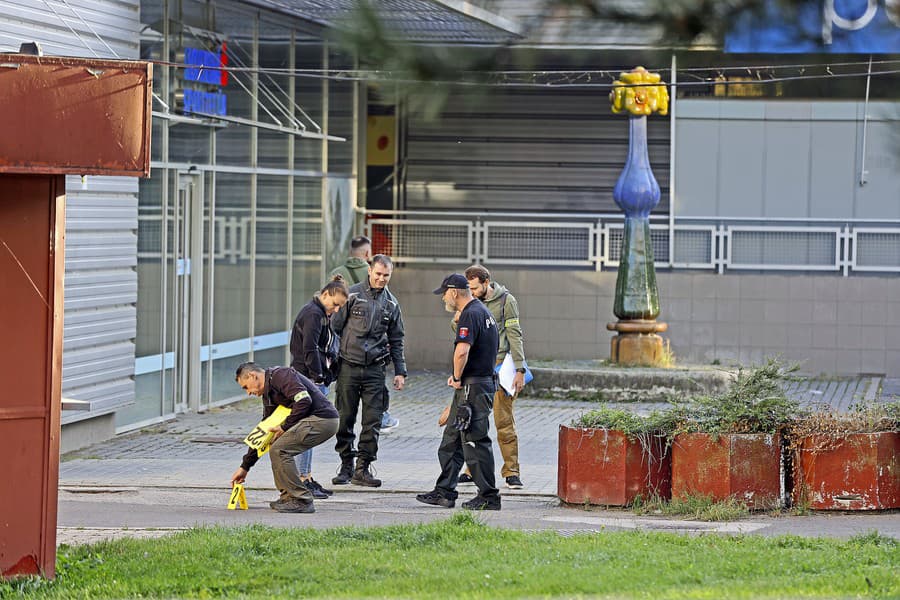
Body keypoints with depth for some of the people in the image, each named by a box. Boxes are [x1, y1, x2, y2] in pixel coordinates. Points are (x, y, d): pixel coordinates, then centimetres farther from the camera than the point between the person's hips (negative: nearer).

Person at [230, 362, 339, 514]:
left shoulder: (281, 375, -8)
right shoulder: (268, 395, 21)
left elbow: (304, 401, -22)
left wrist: (285, 427, -12)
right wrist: (244, 467, 26)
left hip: (323, 419, -10)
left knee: (279, 450, -13)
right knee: (277, 448, 16)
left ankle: (302, 501, -10)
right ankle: (288, 497, 16)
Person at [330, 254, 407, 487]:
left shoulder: (391, 304, 11)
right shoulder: (352, 294, 0)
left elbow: (396, 340, 17)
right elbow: (335, 326, 1)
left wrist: (400, 371, 12)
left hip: (375, 369, 2)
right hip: (348, 365, -2)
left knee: (372, 422, -1)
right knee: (345, 419, 2)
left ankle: (362, 469, 5)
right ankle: (346, 466, 12)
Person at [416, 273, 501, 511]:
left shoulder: (470, 315, -16)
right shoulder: (484, 312, 17)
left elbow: (462, 351, -29)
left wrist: (457, 378, -13)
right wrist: (458, 377, 17)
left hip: (472, 387, -10)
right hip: (485, 381, 10)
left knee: (475, 441, -5)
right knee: (451, 440, 14)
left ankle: (488, 497, -1)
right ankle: (445, 492, 18)